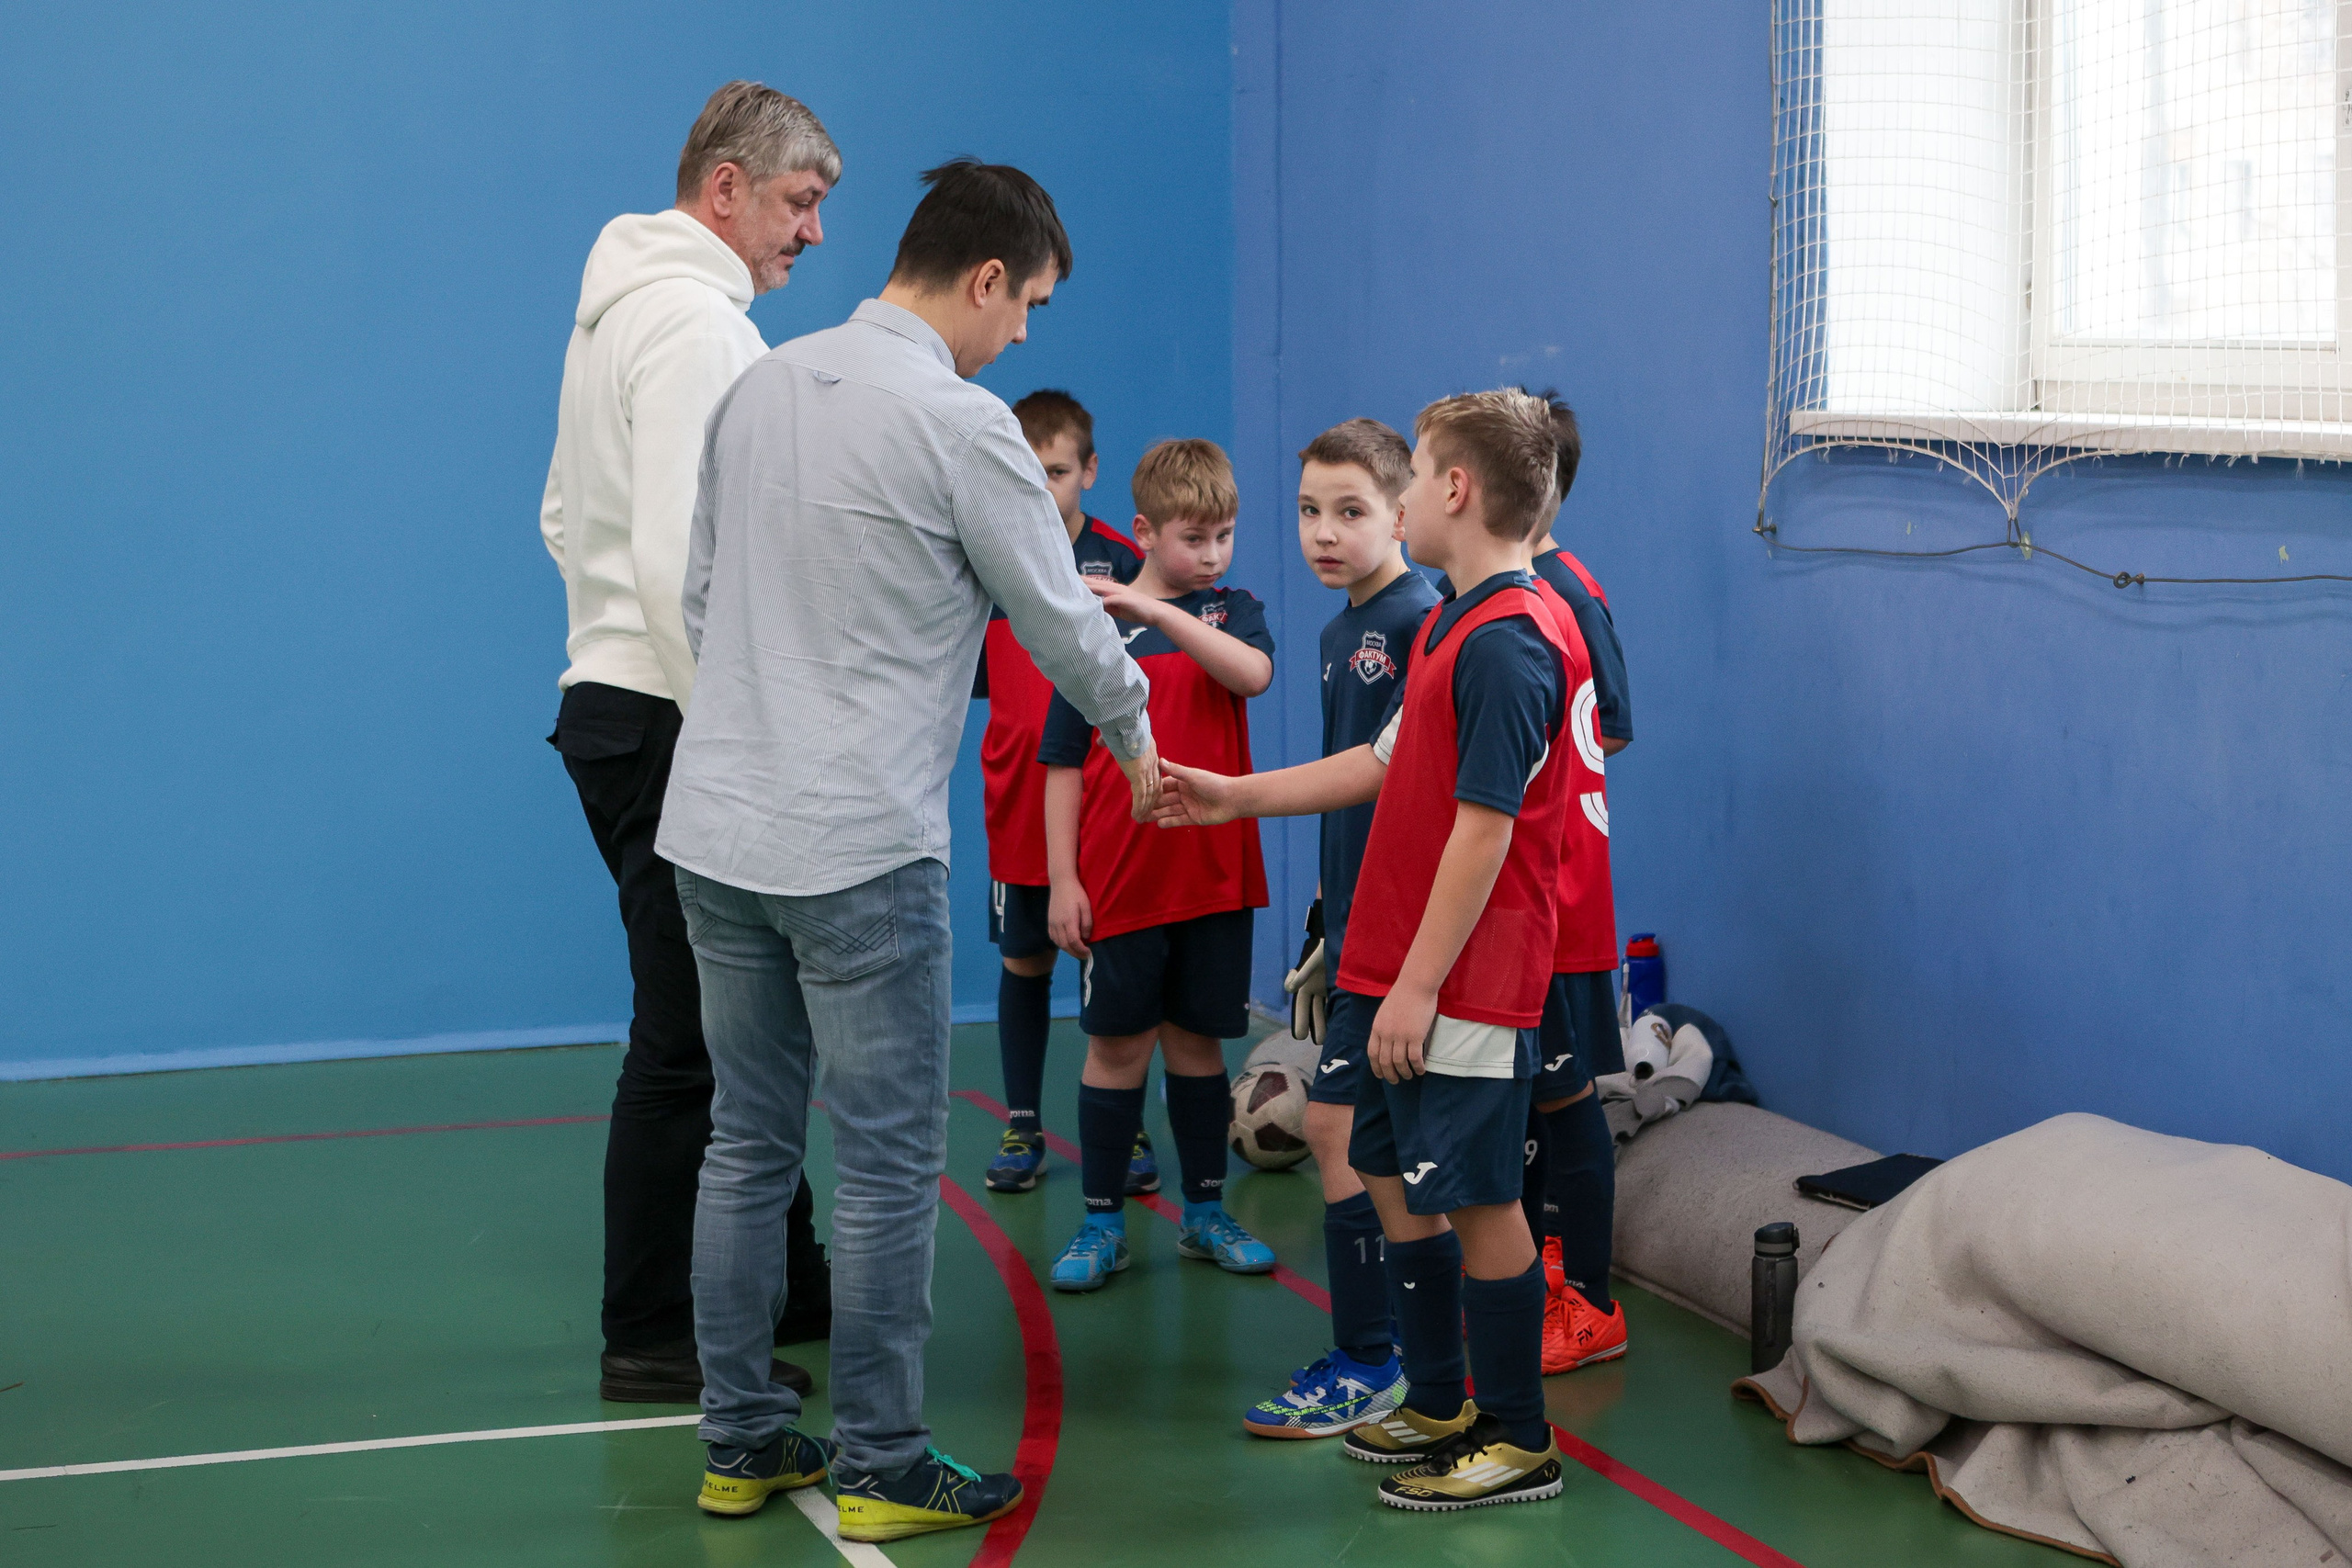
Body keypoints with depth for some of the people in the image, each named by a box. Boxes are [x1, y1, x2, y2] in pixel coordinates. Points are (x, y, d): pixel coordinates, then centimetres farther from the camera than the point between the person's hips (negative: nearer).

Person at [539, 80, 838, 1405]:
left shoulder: (625, 309, 18)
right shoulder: (696, 320, -14)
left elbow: (571, 517, 24)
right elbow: (682, 557, -23)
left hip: (619, 700, 11)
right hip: (671, 723, -11)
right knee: (690, 1040, -4)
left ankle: (781, 1286, 26)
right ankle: (655, 1339, 4)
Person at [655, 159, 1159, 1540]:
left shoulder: (757, 390, 9)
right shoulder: (961, 425, -12)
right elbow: (1061, 615, -2)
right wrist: (1135, 731, 17)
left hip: (719, 830, 7)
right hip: (859, 851, -7)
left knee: (748, 1147, 14)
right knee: (889, 1169, 2)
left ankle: (744, 1442, 21)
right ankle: (884, 1468, 9)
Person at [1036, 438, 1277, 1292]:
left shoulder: (1233, 613, 6)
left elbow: (1252, 673, -19)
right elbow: (1064, 763, 0)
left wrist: (1158, 612, -26)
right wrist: (1062, 878, -4)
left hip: (1215, 877, 2)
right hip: (1119, 881, -2)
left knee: (1198, 1041, 11)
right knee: (1118, 1046, 4)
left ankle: (1205, 1211, 22)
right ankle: (1102, 1222, 13)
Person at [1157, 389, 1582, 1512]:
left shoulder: (1508, 643, -19)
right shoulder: (1452, 624, 13)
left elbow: (1484, 826, -22)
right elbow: (1391, 763, 23)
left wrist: (1420, 985, -21)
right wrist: (1240, 796, 26)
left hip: (1466, 984, -10)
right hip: (1399, 971, 10)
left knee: (1476, 1197, -1)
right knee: (1394, 1174, 17)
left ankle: (1519, 1442, 10)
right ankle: (1438, 1407, 30)